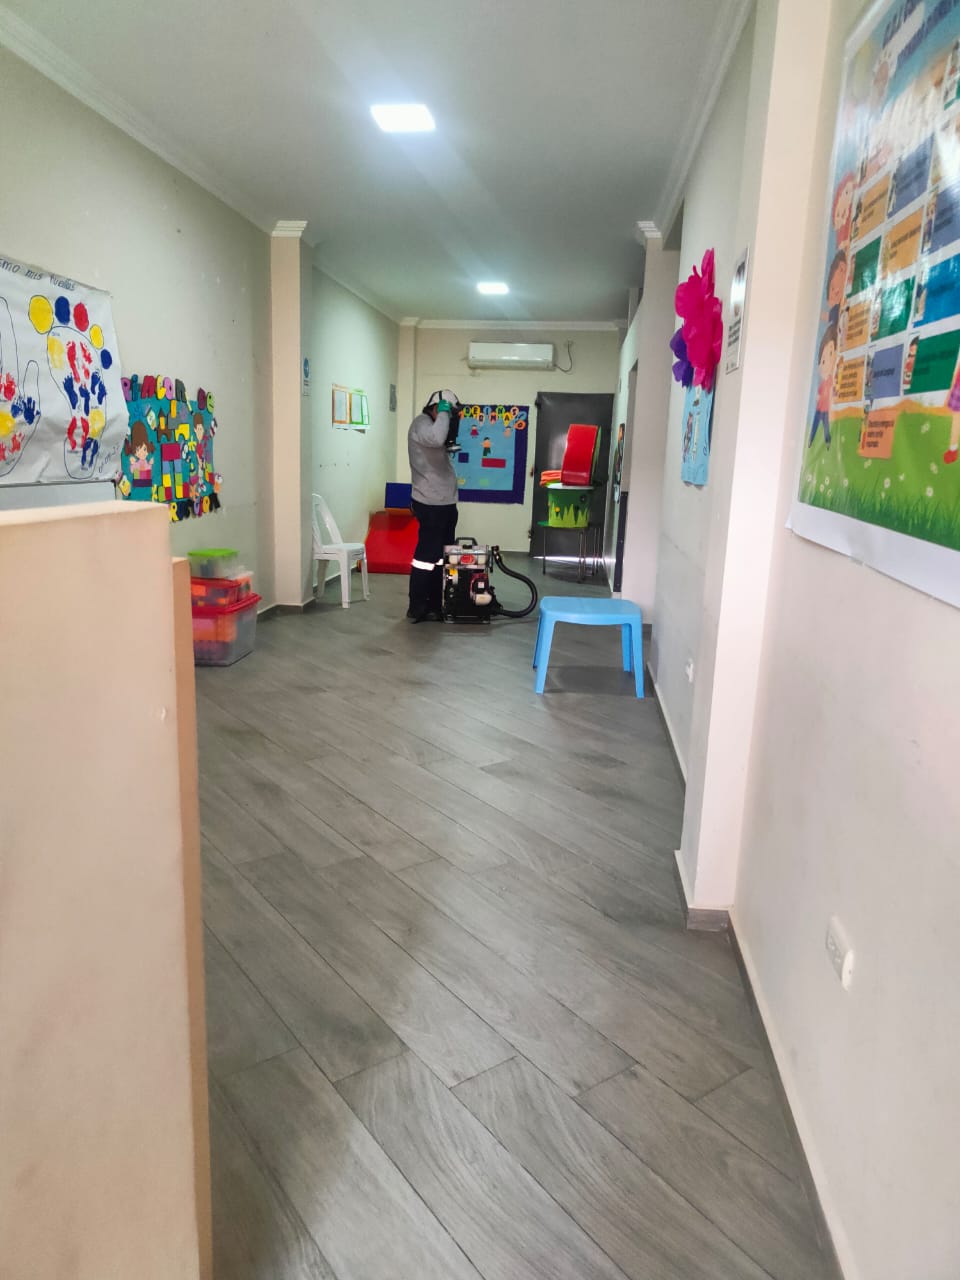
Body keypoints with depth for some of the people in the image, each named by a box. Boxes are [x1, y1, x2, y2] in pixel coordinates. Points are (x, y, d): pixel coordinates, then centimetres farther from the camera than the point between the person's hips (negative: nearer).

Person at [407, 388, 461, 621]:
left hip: (444, 502, 10)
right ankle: (417, 608, -2)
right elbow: (436, 439, -31)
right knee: (427, 555, -8)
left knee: (441, 556, 12)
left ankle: (435, 604, 19)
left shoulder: (434, 425, 21)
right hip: (431, 504, -10)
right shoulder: (421, 423, -9)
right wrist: (443, 413, -20)